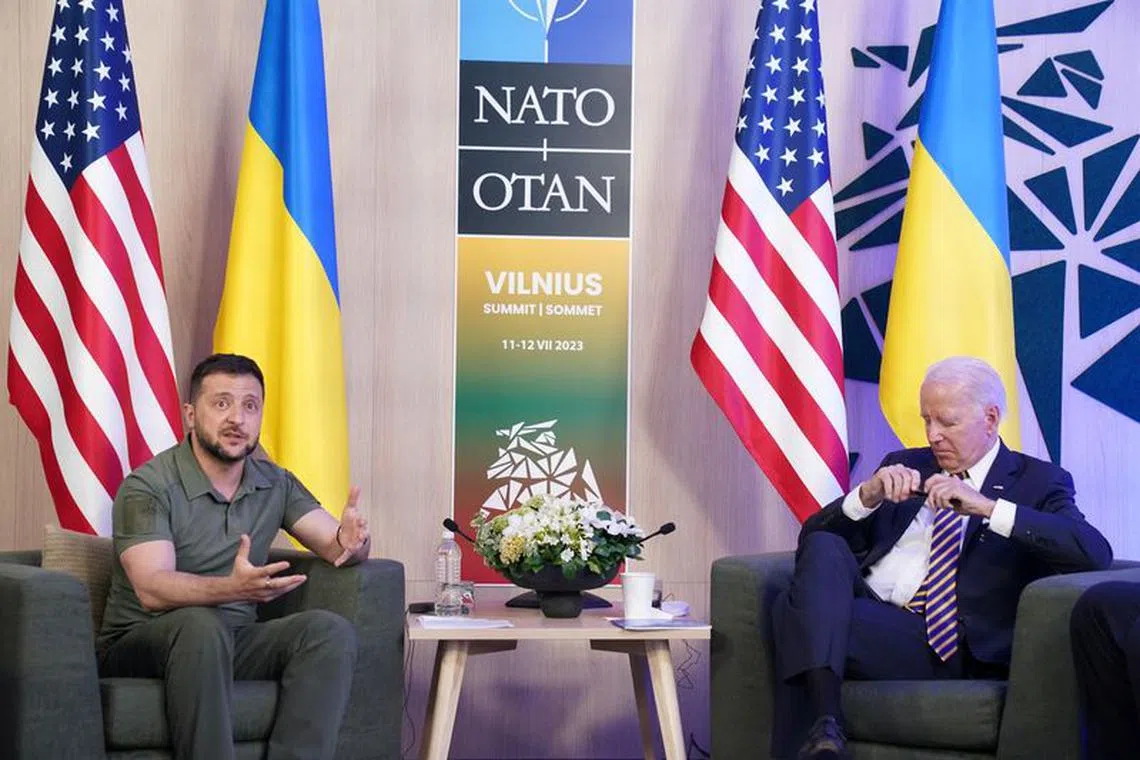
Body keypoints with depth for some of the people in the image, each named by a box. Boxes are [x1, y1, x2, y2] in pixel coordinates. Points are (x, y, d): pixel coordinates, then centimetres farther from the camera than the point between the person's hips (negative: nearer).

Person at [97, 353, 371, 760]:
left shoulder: (276, 484, 7)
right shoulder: (148, 487, -11)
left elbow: (335, 544, 2)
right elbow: (151, 589, -24)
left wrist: (350, 541, -25)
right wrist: (234, 588, -43)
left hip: (230, 644, 5)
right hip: (138, 646, -5)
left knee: (331, 630, -20)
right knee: (202, 625, -37)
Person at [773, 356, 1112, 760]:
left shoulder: (1038, 482, 10)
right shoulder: (904, 466, 22)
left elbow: (1095, 553, -11)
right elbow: (812, 538, 15)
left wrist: (985, 507, -18)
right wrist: (867, 496, -6)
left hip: (943, 649, -5)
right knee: (823, 546, -29)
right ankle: (825, 724, -38)